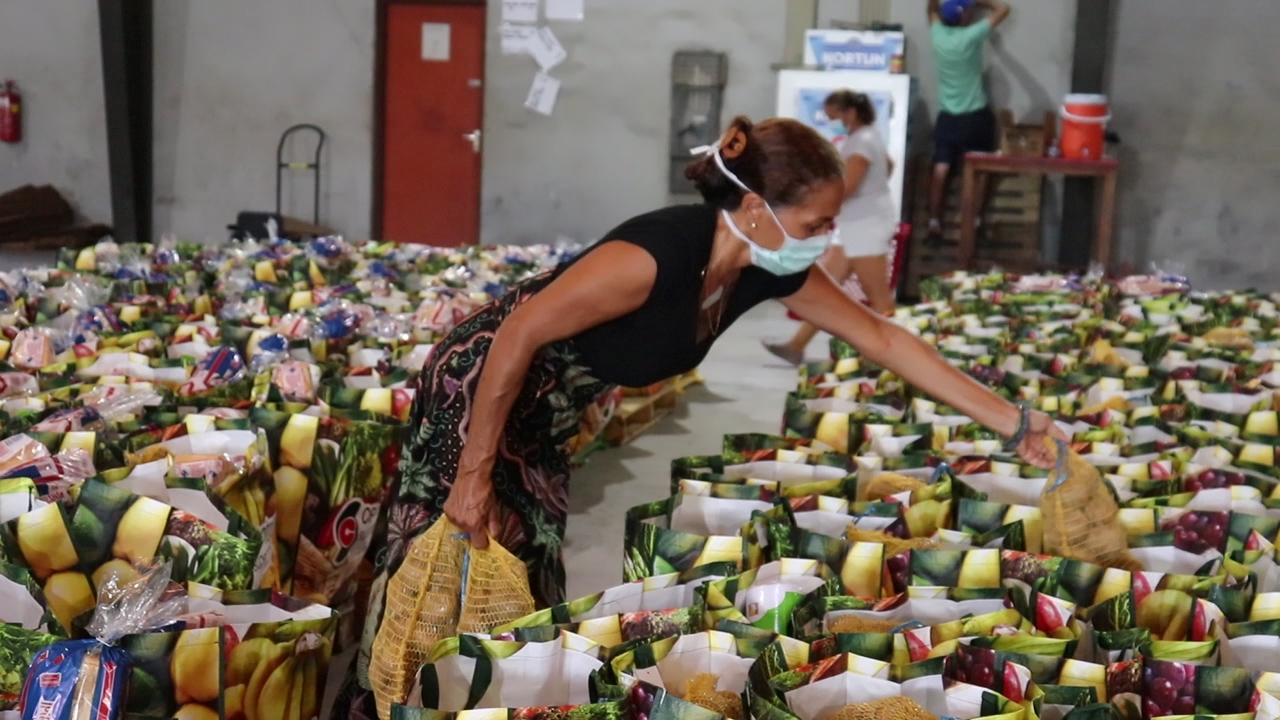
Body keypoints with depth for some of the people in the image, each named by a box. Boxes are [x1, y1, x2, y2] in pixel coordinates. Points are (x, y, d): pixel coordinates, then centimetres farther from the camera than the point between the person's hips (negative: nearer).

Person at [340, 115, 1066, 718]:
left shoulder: (773, 270, -11)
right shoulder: (660, 253, -34)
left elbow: (884, 338, -2)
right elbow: (517, 336, -30)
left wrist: (1012, 422, -2)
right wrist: (474, 474, -25)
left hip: (543, 412, 8)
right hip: (480, 385, -7)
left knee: (527, 571, 12)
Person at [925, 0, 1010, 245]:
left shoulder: (938, 34, -3)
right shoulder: (971, 36, -15)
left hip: (947, 116, 4)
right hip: (976, 116, -4)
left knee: (941, 170, 2)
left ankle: (934, 223, -2)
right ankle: (975, 222, 8)